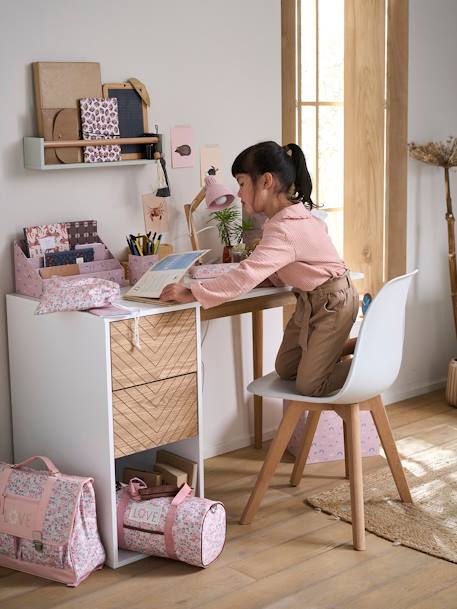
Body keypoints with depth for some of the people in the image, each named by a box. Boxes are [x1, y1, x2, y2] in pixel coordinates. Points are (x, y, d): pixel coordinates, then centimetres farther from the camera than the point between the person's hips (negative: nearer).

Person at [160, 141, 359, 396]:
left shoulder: (285, 230, -30)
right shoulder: (293, 214, 2)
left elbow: (246, 276, -38)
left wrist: (191, 293, -37)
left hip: (333, 301, -9)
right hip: (310, 299, 9)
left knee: (308, 385, -4)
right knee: (285, 370, 12)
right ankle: (344, 346, 23)